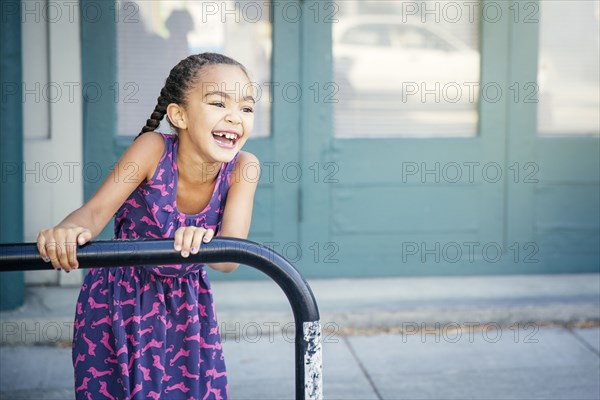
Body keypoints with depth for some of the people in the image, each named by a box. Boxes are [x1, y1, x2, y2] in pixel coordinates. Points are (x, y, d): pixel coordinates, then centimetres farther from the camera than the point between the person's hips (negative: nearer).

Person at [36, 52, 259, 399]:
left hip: (187, 304, 2)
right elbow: (96, 210, -27)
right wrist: (69, 231, -51)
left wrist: (201, 242, -48)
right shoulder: (154, 148, -24)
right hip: (120, 299, -2)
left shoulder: (242, 168, -18)